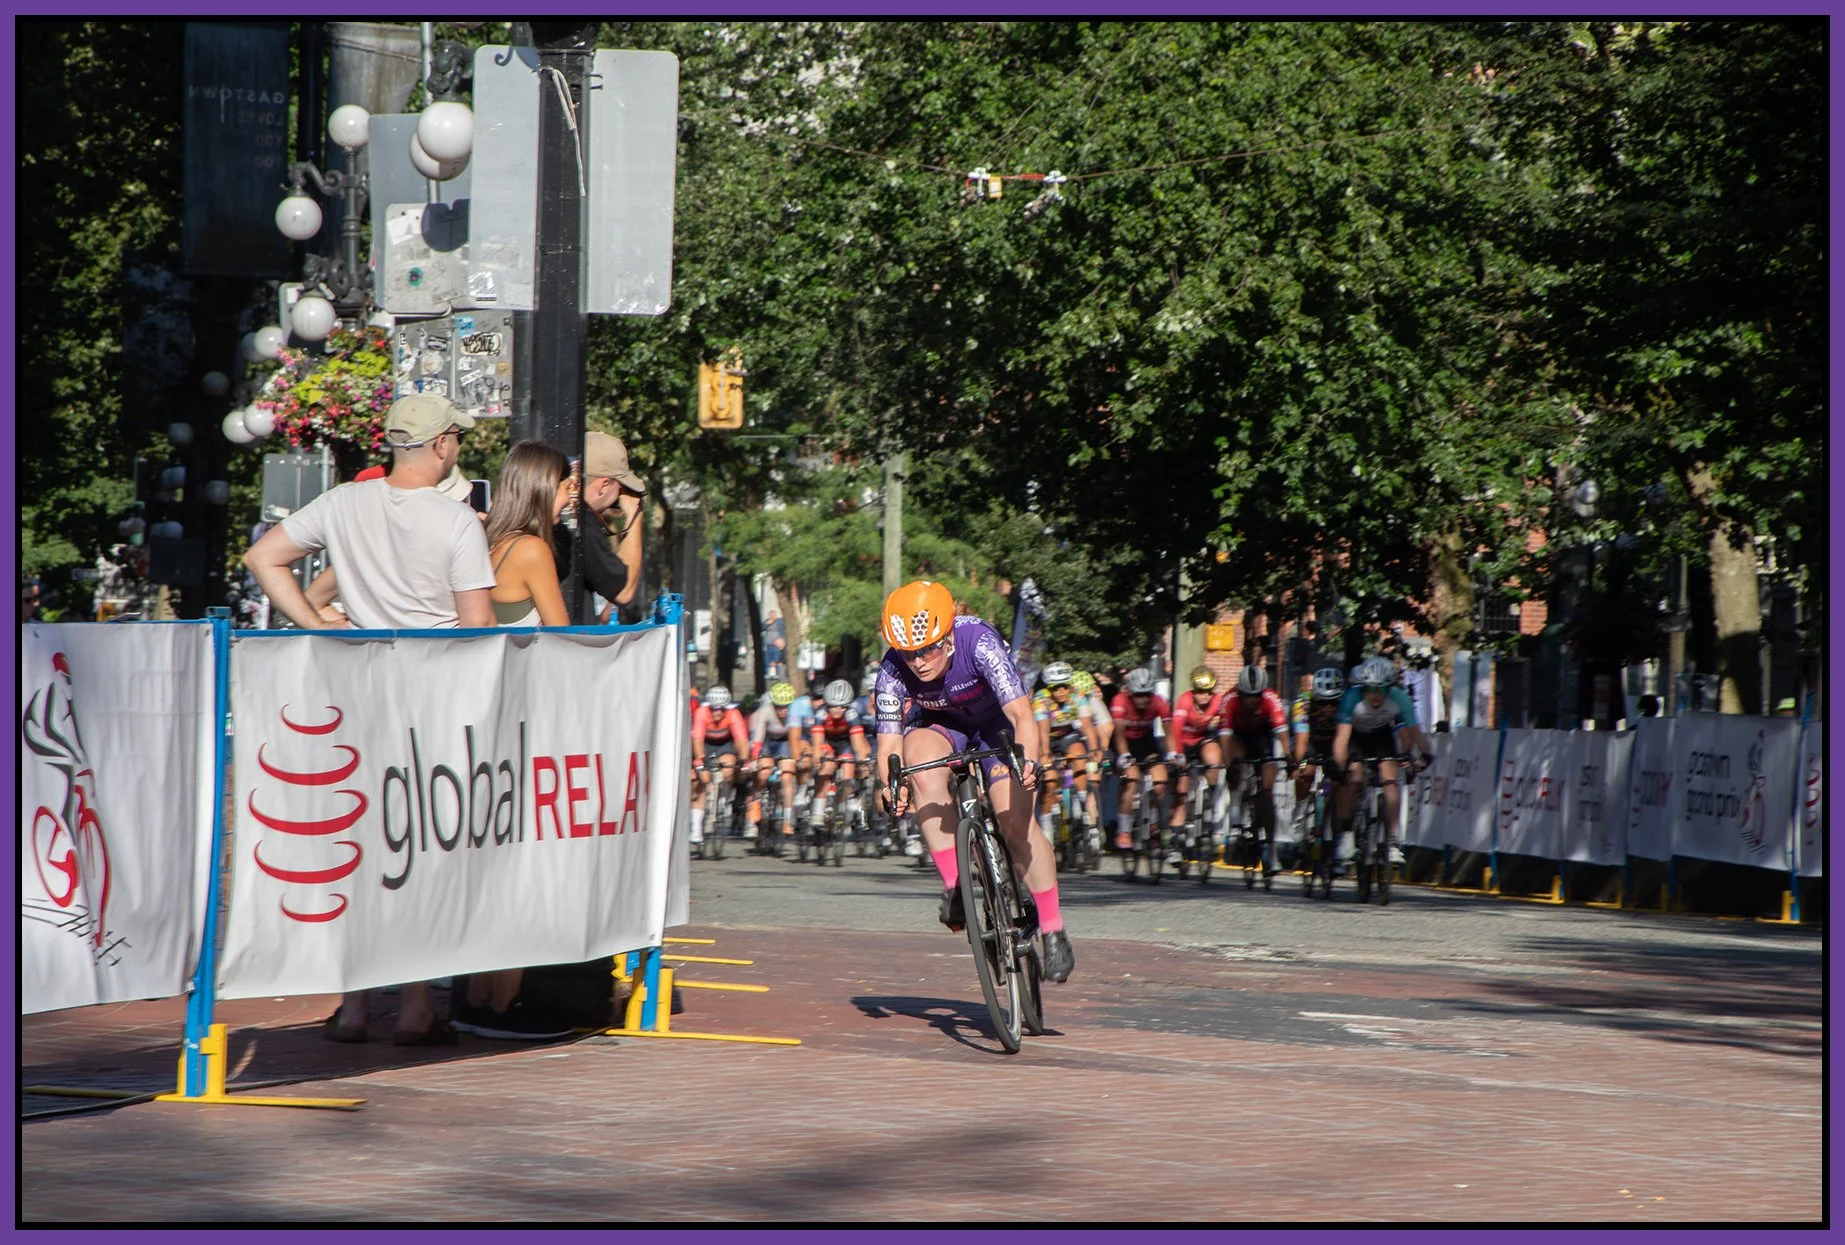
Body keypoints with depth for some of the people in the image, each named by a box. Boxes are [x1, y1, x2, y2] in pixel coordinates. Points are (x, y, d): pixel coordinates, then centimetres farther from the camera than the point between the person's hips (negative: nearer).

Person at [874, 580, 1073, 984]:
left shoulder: (979, 642, -35)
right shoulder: (893, 668, -26)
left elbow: (1020, 713, -42)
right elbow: (888, 742, -26)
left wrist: (1025, 760, -60)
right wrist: (891, 786, -47)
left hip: (997, 724, -2)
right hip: (941, 725, 2)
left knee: (1016, 825, -18)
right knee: (919, 753, -33)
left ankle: (1054, 933, -2)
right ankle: (954, 886, -27)